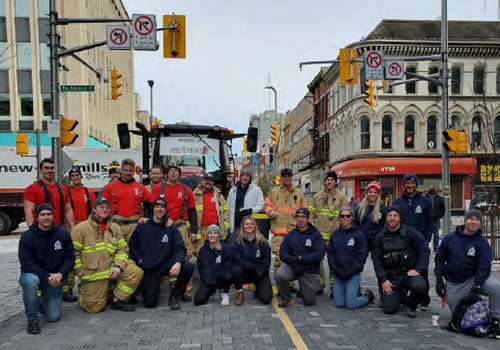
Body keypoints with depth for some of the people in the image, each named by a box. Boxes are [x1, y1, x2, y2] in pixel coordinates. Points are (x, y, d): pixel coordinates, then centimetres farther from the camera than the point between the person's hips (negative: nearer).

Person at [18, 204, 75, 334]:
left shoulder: (62, 234, -5)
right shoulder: (27, 236, -12)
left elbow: (70, 258, -3)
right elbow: (26, 264, -16)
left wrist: (60, 274, -21)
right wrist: (47, 276, -26)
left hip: (55, 277, 2)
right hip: (33, 274, -2)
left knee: (54, 317, -6)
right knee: (30, 281, -39)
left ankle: (45, 299, 31)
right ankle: (32, 320, -18)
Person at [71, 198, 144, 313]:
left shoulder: (115, 228, 8)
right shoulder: (80, 228, -4)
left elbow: (122, 249, 6)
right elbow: (74, 253, -5)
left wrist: (118, 266, -11)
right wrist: (82, 273, -9)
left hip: (111, 268, 4)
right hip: (92, 273, -3)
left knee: (136, 272, -19)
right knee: (95, 308, -5)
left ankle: (118, 300, -1)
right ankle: (83, 293, 30)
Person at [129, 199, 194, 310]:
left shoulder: (171, 228, 2)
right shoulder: (142, 226, 2)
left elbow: (180, 248, -5)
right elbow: (132, 245, 7)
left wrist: (178, 262, -25)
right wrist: (140, 261, -7)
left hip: (166, 264, 1)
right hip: (149, 268, -1)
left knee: (188, 267, -28)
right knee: (150, 303, -12)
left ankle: (174, 295, -3)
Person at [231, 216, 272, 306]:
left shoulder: (262, 241, 0)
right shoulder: (237, 242, -3)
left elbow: (267, 259, -1)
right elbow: (236, 259, -13)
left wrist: (260, 270, -17)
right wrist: (251, 265, -23)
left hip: (260, 274, 0)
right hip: (245, 272, 0)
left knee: (266, 299, -17)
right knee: (236, 270, -34)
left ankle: (258, 289, 21)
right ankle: (239, 293, -6)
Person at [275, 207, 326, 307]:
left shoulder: (316, 235, -3)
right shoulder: (290, 235, 5)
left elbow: (319, 254, -15)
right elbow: (283, 254, -2)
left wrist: (301, 259, -20)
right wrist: (294, 260, -21)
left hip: (310, 270, -1)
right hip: (291, 266, 1)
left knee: (309, 302, 0)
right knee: (279, 276, -32)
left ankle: (303, 289, 37)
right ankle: (287, 298, -2)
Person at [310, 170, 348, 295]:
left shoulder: (341, 197, 2)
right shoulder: (317, 197, 12)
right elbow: (312, 215, 15)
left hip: (335, 235, -3)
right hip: (318, 234, 3)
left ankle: (333, 287, 12)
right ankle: (319, 285, 21)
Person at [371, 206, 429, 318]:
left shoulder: (410, 233, -5)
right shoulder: (380, 237, 3)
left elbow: (424, 249, -6)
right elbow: (376, 260, 1)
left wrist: (418, 269, -13)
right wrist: (383, 280, -8)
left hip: (409, 272, -2)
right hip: (390, 276, 2)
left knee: (420, 287, -35)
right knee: (389, 309, -10)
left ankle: (411, 306, 1)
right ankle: (401, 296, 27)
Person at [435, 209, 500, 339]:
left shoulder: (482, 243, -7)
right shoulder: (450, 238, -1)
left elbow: (484, 267, -13)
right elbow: (440, 258, 5)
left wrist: (476, 287, -23)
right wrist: (439, 279, -2)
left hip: (473, 279, -1)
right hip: (453, 284, 2)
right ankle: (465, 301, 35)